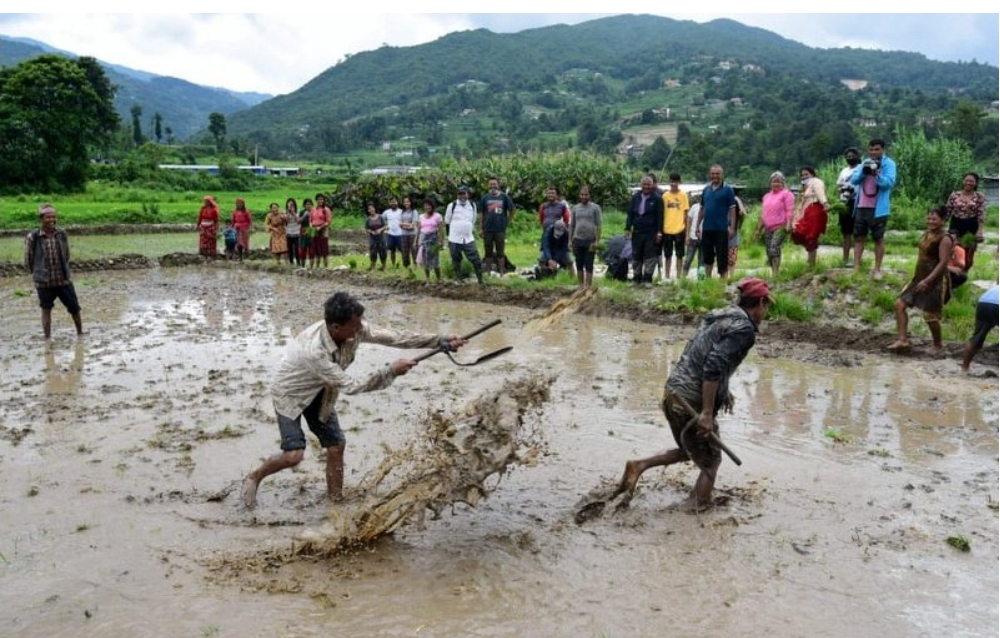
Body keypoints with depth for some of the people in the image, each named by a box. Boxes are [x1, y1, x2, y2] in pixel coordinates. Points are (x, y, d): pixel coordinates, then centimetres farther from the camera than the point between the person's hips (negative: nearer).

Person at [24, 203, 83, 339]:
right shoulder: (33, 237, -12)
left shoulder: (62, 234, -2)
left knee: (74, 307, 9)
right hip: (44, 282, -3)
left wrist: (63, 271, 12)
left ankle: (80, 333, 29)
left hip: (64, 280, 3)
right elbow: (28, 261, -1)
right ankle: (47, 339, 18)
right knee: (46, 310, 9)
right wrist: (40, 273, 8)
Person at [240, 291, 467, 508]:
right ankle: (254, 478, 14)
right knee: (293, 455, -14)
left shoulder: (355, 330, -22)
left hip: (318, 393, 7)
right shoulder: (314, 350, -41)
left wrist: (442, 341, -20)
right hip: (289, 394, -7)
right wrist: (391, 371, -33)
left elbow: (393, 337, -16)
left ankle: (335, 500, 18)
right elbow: (350, 386, -35)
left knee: (336, 445, 2)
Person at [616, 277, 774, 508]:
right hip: (691, 402, -8)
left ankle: (639, 466, 17)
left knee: (690, 451, 26)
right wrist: (707, 413, -23)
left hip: (674, 391, 8)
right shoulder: (744, 328, -13)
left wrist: (723, 391, 26)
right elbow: (713, 366, -24)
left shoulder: (720, 316, 15)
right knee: (710, 463, 11)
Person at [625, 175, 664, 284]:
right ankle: (636, 278, 19)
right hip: (637, 232, 4)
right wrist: (628, 228, 2)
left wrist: (659, 231, -10)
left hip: (651, 233, -4)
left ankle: (647, 279, 0)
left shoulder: (657, 199, -1)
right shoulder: (635, 198, 10)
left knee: (650, 256, -4)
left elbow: (660, 216, -4)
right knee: (636, 256, 10)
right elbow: (629, 214, 10)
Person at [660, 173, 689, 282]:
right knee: (667, 255, 9)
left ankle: (678, 277, 12)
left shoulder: (683, 195, 0)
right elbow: (662, 213, 8)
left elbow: (685, 214, 2)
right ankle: (666, 277, 16)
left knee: (679, 255, 5)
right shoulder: (665, 195, 4)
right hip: (667, 230, 1)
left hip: (679, 230, -1)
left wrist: (686, 232, -1)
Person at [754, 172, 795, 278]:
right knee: (768, 251, 3)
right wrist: (759, 230, 23)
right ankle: (773, 273, 11)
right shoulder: (767, 196, 23)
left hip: (780, 227, -7)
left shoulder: (786, 194, 4)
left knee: (774, 247, -24)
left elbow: (790, 211, -7)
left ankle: (775, 274, -29)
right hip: (768, 228, 7)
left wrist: (788, 225, -20)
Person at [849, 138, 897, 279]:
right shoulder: (864, 163, 14)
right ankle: (856, 267, 12)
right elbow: (853, 180, 3)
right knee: (859, 237, 7)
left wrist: (877, 174, -29)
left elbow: (889, 183, -15)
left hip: (878, 208, -5)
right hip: (861, 206, 5)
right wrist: (863, 171, -13)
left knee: (878, 238, 3)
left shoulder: (889, 164, -2)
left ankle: (877, 269, 9)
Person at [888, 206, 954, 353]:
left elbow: (943, 262, -22)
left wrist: (928, 280, -28)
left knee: (930, 315, -1)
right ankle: (903, 340, 5)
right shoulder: (926, 234, 10)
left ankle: (938, 346, 20)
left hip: (936, 281, -9)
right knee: (899, 304, 2)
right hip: (920, 278, 9)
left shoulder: (944, 239, -16)